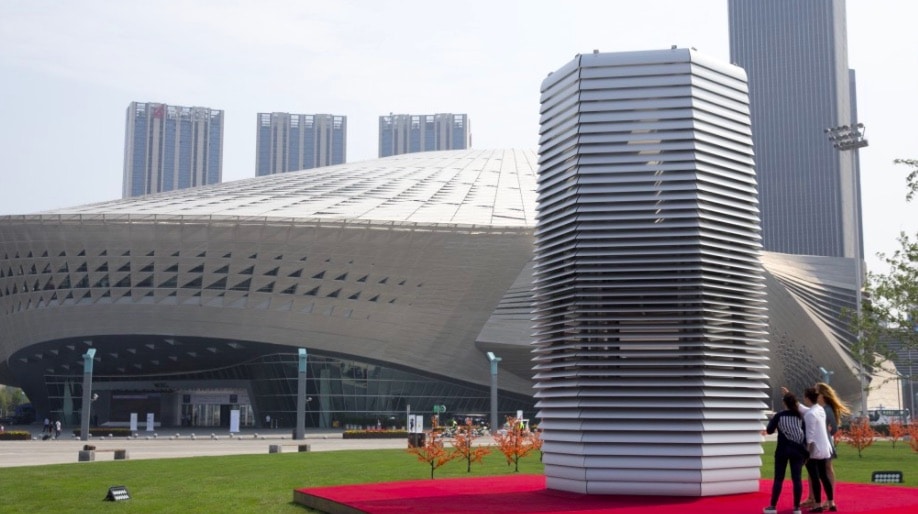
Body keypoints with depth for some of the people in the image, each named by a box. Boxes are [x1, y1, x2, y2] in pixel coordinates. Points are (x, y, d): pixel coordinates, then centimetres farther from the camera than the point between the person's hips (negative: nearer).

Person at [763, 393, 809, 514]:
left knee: (778, 478, 4)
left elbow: (769, 430, -3)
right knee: (797, 478, 2)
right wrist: (805, 450, 8)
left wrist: (775, 425, 17)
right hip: (797, 450, 2)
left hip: (783, 450, -2)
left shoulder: (779, 416, -4)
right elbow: (805, 433, 2)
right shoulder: (800, 416, 3)